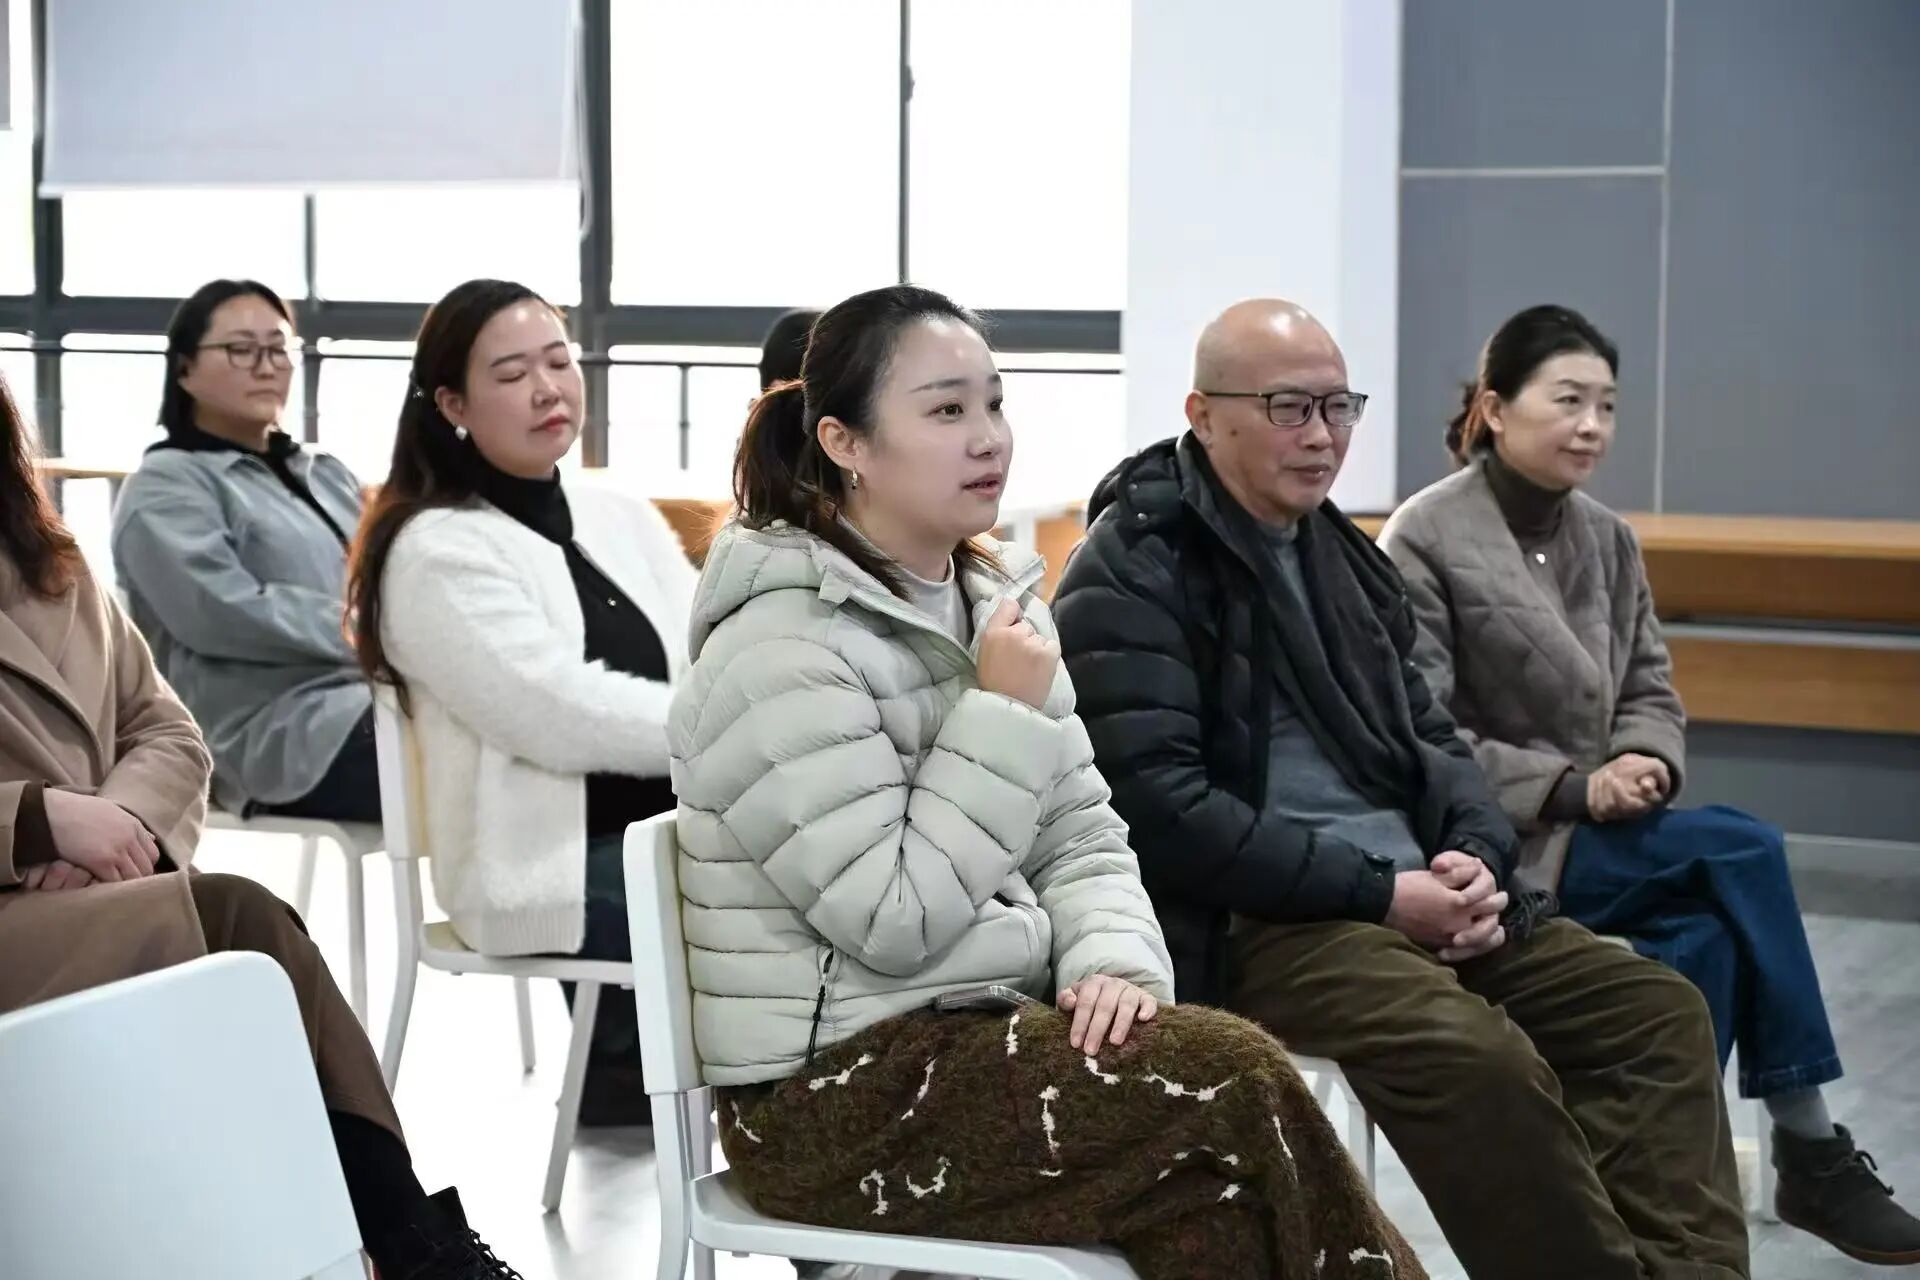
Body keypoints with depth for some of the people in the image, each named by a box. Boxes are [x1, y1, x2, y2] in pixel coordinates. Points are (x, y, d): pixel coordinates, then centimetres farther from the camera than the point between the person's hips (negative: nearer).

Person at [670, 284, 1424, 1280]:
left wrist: (1116, 962, -11)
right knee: (1236, 1081, -21)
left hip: (982, 1035, 7)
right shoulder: (780, 648, -16)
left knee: (1223, 1185, -18)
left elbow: (1081, 839, 9)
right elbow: (891, 920, -21)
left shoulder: (994, 602, 9)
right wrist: (1004, 719, -17)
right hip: (834, 1091, -7)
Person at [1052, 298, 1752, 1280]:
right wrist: (1379, 892, -17)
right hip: (1251, 925, -9)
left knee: (1656, 1009, -6)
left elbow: (1428, 735, 22)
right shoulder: (1131, 574, -7)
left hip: (1417, 895, 9)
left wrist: (1476, 857, -2)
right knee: (1479, 1057, -32)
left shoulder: (1339, 553, 19)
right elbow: (1162, 809, -17)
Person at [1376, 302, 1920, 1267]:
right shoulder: (1424, 540, -9)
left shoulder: (1607, 541, 11)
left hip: (1591, 832, 6)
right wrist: (1572, 789, -21)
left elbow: (1651, 693, 11)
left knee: (1708, 940, -24)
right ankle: (1809, 1149, -12)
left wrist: (1641, 765, -13)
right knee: (1746, 852, -22)